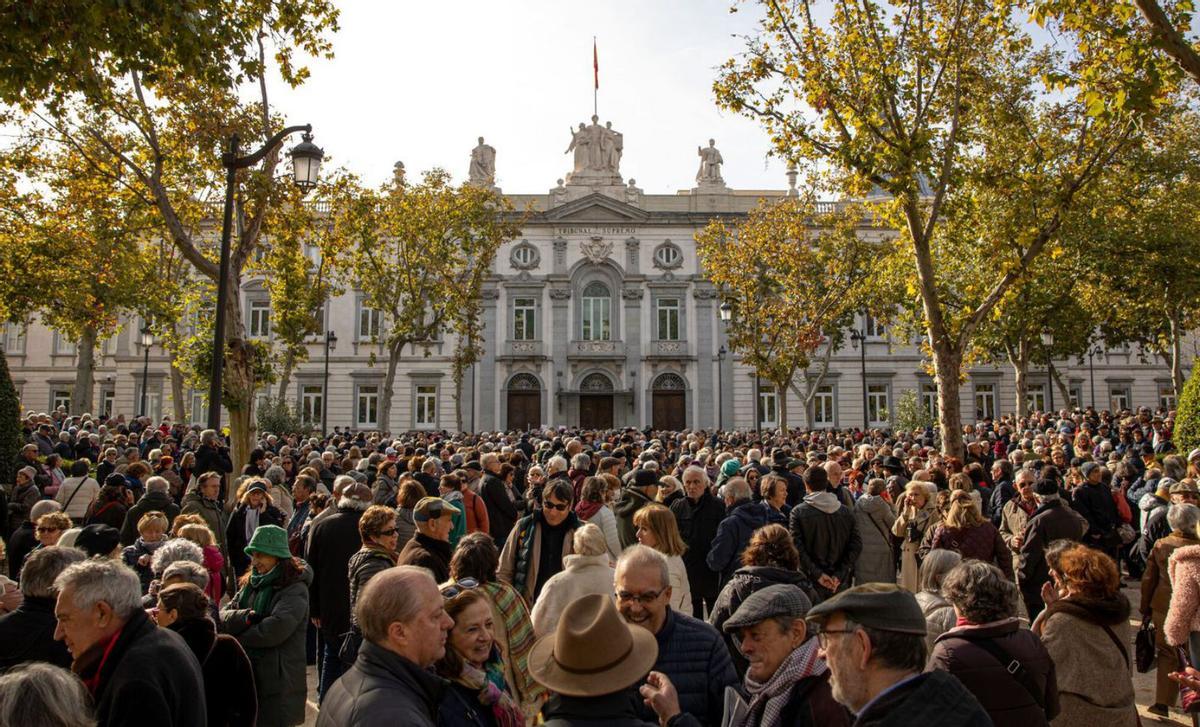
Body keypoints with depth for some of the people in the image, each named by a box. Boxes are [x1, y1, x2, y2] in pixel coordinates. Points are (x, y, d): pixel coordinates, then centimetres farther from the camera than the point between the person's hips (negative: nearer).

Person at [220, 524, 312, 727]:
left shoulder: (295, 589, -12)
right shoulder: (250, 584, 12)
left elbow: (276, 629, -23)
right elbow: (223, 617, 4)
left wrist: (239, 638, -8)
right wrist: (245, 617, -18)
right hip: (245, 674, 7)